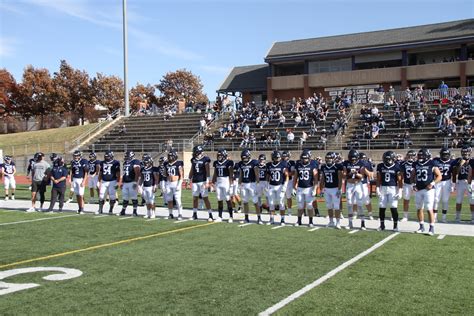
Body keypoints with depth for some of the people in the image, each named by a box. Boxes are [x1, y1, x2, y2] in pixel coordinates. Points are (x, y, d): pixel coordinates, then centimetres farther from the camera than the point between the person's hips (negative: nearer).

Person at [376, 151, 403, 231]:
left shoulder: (396, 167, -4)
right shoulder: (380, 166, 4)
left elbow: (400, 180, -3)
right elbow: (378, 179, 8)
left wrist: (400, 191, -9)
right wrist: (378, 189, 2)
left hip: (393, 189, -3)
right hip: (383, 188, 3)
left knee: (394, 208, -5)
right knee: (381, 208, 4)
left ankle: (395, 226, 7)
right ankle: (382, 225, 17)